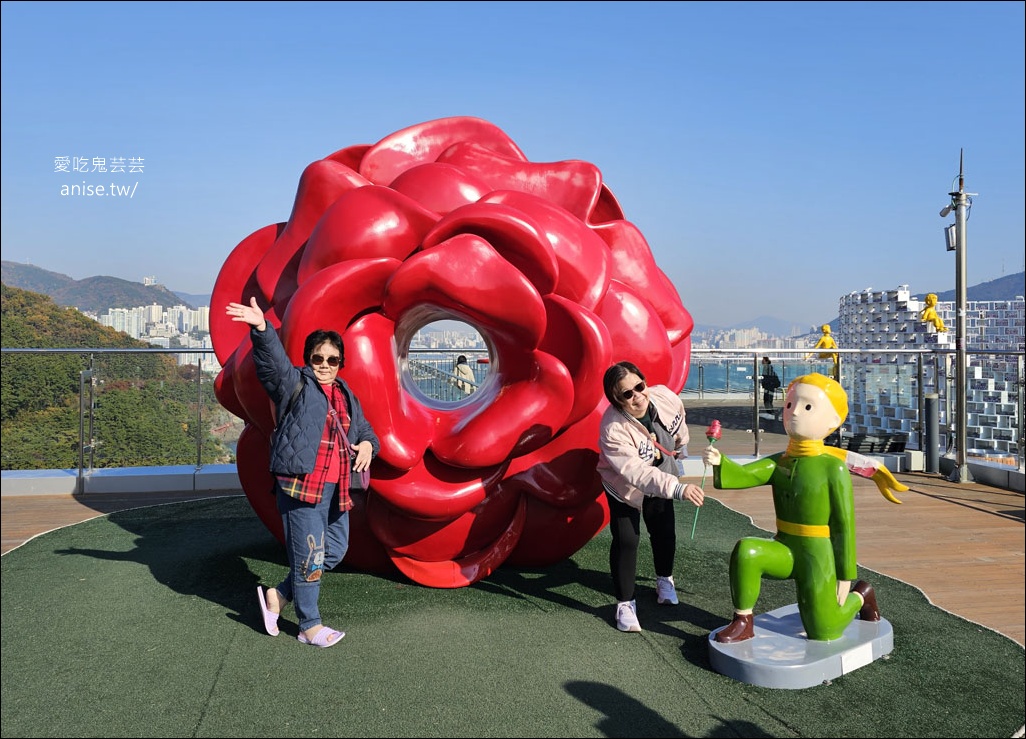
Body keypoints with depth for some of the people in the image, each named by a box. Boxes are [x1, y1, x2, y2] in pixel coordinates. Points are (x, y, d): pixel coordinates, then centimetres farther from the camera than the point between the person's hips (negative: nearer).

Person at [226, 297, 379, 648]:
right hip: (301, 486, -7)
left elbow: (364, 429, 26)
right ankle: (310, 627, 16)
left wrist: (367, 444, 2)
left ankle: (278, 595, 29)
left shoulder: (345, 395, 17)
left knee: (335, 550, 15)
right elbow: (273, 360, -20)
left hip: (335, 488, 8)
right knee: (309, 555, 0)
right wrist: (261, 328, -38)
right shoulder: (295, 384, -2)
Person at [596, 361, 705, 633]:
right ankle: (625, 603, 5)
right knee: (626, 540, -11)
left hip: (660, 477, 5)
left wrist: (681, 446, 16)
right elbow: (636, 473, -48)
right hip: (624, 487, -5)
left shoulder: (665, 397, -27)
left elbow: (678, 421, -1)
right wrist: (678, 489, -59)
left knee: (664, 532, 15)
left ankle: (664, 579, 43)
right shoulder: (613, 429, -42)